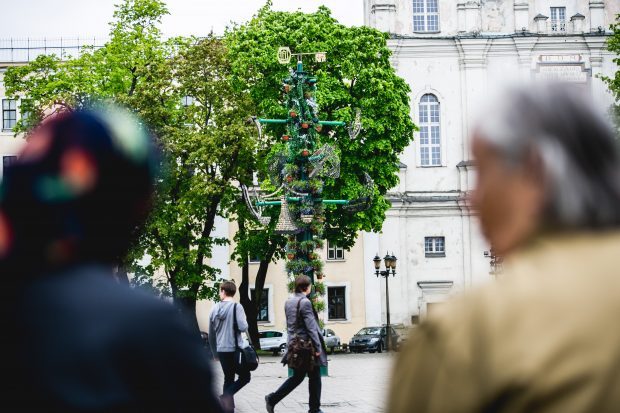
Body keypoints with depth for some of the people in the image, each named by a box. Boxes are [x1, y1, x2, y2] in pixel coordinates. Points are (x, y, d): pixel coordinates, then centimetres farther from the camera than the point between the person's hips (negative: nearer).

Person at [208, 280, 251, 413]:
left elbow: (211, 334, 14)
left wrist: (215, 351, 26)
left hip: (221, 349, 5)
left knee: (228, 378, 16)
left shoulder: (215, 308, 7)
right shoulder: (236, 307, -9)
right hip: (235, 348, -5)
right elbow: (243, 327, -18)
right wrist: (245, 322, 6)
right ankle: (226, 396, -15)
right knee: (245, 376, 6)